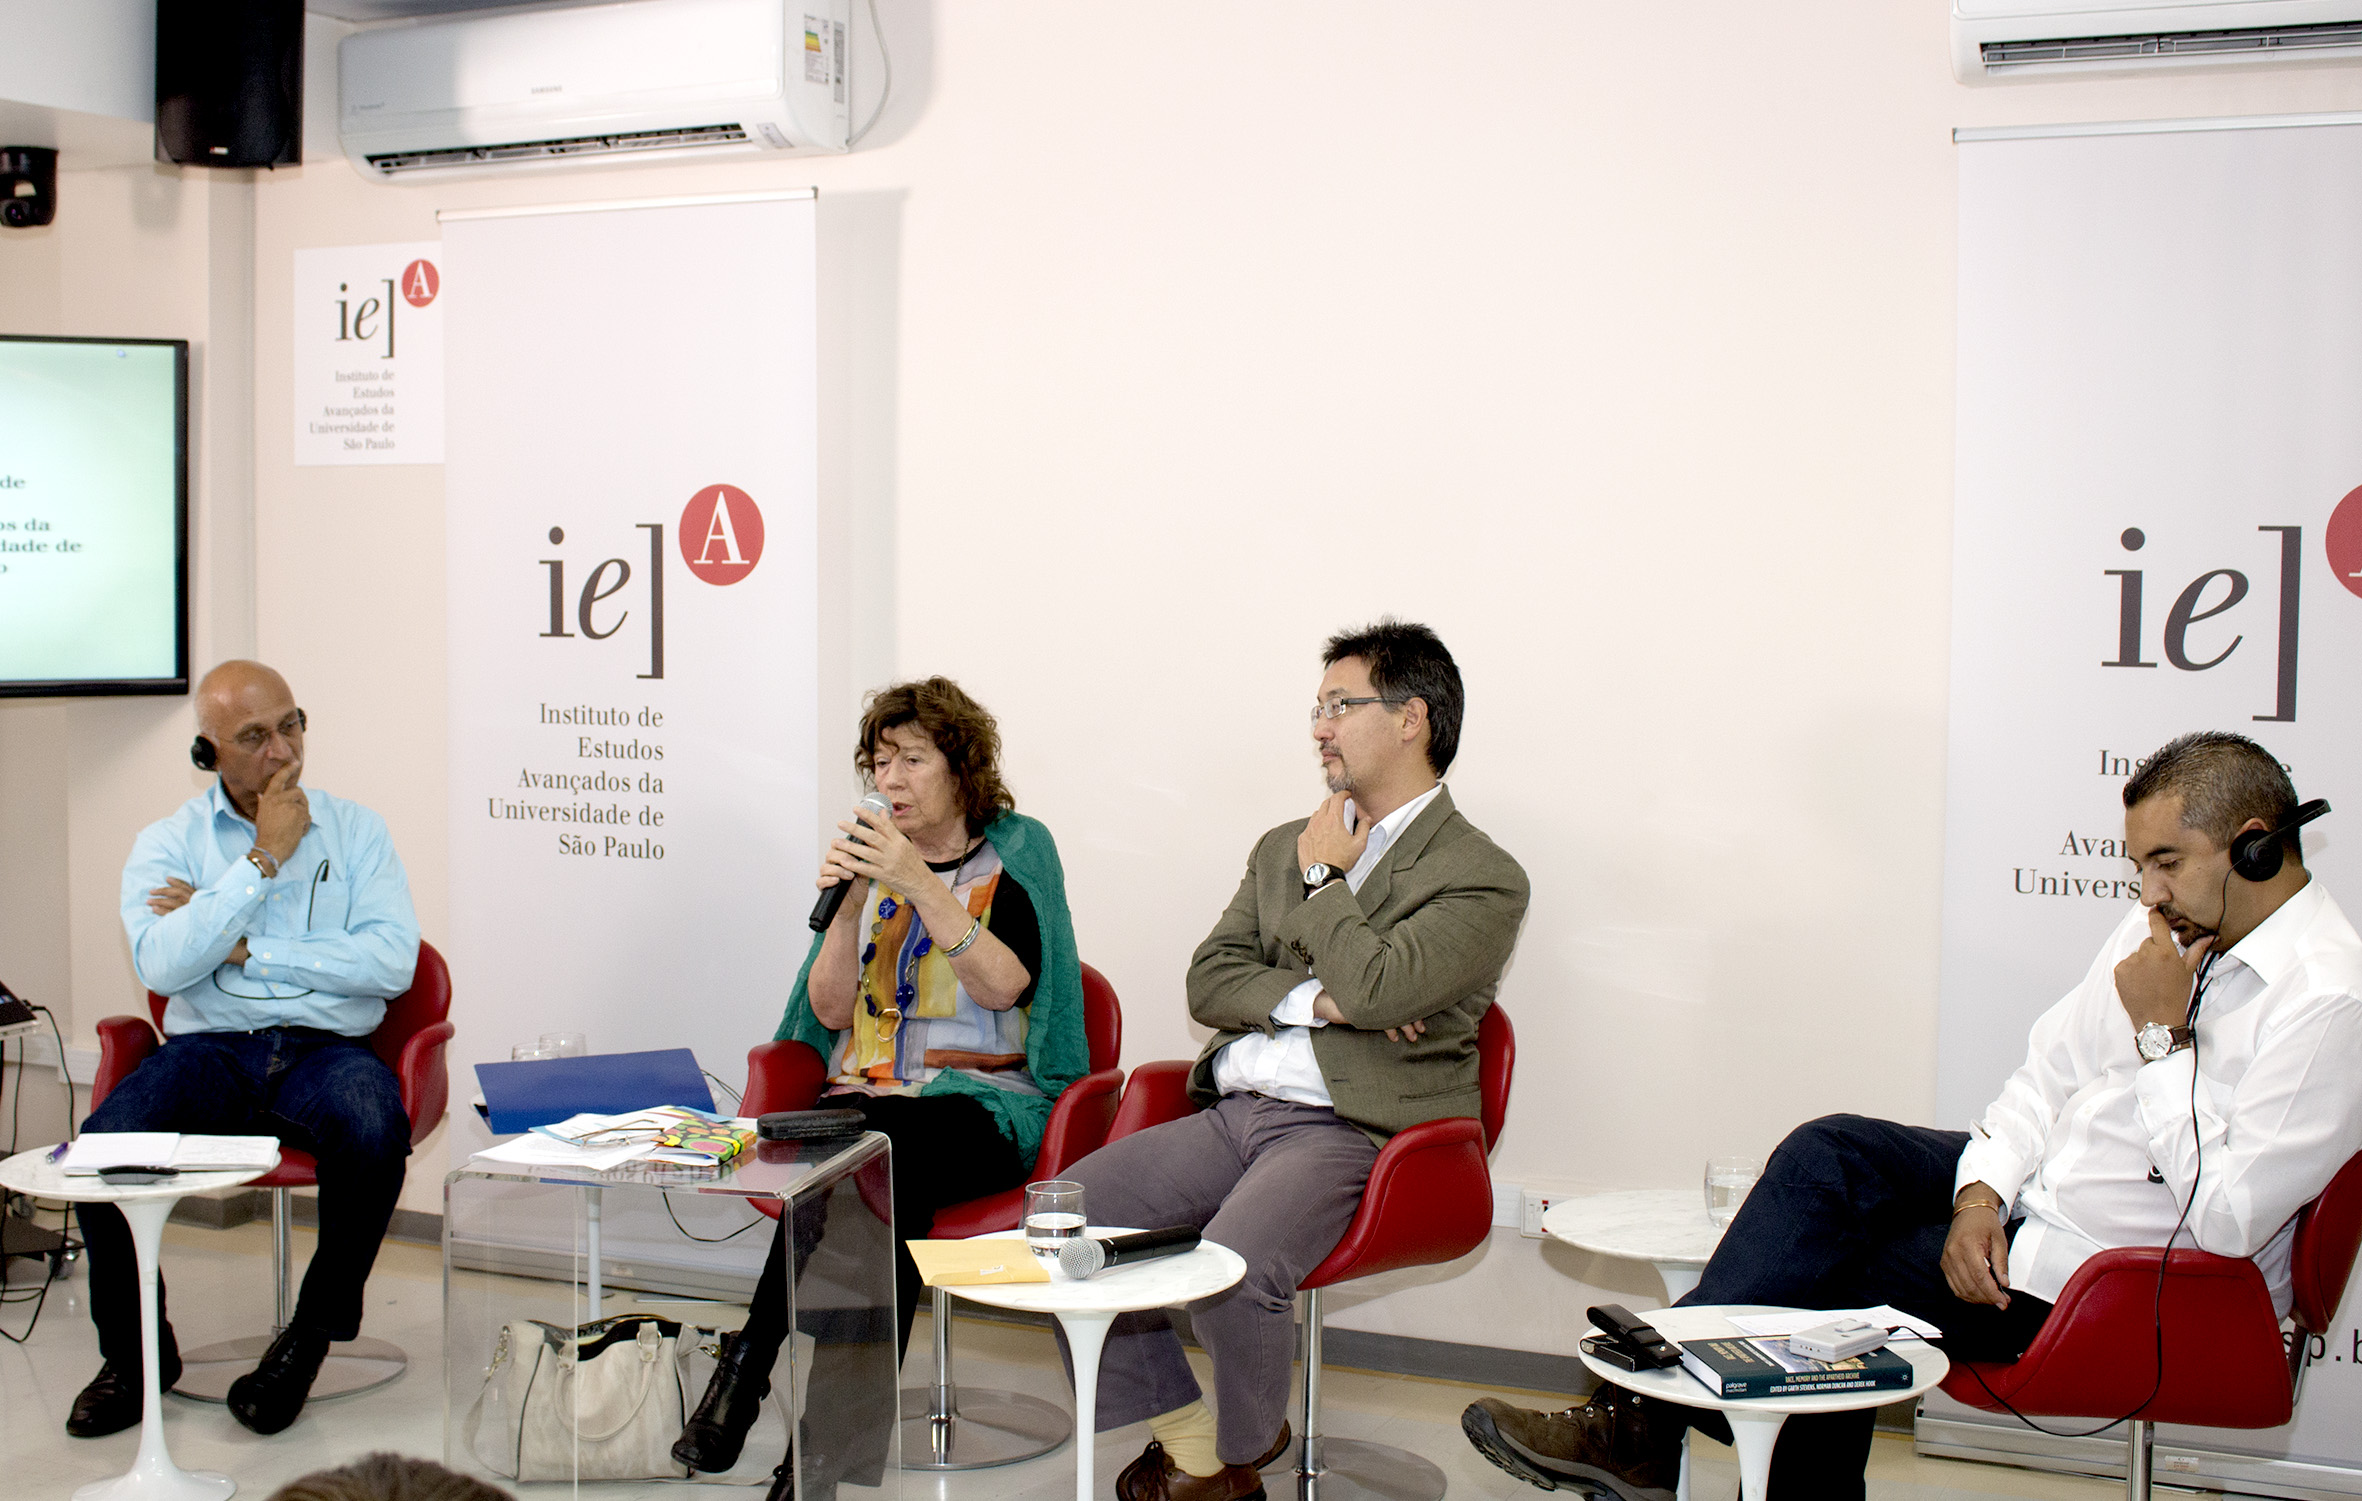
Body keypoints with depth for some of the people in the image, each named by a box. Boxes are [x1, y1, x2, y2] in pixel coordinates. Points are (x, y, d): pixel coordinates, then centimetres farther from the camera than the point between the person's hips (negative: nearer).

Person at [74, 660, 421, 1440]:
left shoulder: (355, 830, 9)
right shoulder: (165, 842, 9)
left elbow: (392, 961, -5)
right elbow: (160, 965, -10)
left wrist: (244, 949, -8)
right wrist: (263, 858, -9)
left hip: (325, 1047, -1)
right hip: (208, 1048, 1)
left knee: (376, 1132, -34)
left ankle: (313, 1332, -9)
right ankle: (137, 1353, -1)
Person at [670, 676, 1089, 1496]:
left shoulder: (1016, 849, 4)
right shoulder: (872, 854, 15)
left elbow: (1002, 986, -13)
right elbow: (831, 1011, 9)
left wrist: (921, 884, -21)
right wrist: (847, 905, -6)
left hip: (982, 1104, -3)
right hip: (864, 1091, 3)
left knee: (887, 1159, -36)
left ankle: (747, 1369, -28)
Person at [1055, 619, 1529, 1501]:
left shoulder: (1482, 879, -3)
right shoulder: (1285, 847, 21)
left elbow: (1374, 985, -18)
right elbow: (1208, 981, 12)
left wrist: (1325, 879, -2)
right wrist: (1313, 999, -7)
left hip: (1353, 1129, -7)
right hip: (1233, 1113, 7)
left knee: (1233, 1264, -32)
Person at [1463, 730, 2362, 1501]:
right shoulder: (2169, 924, 6)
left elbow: (2227, 1220, -26)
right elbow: (2048, 1074, 9)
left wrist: (2164, 1036, -23)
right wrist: (1980, 1193, -8)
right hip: (2035, 1188, 8)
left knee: (1836, 1275, -14)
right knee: (1830, 1155, -13)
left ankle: (1647, 1428, 2)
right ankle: (1649, 1419, -13)